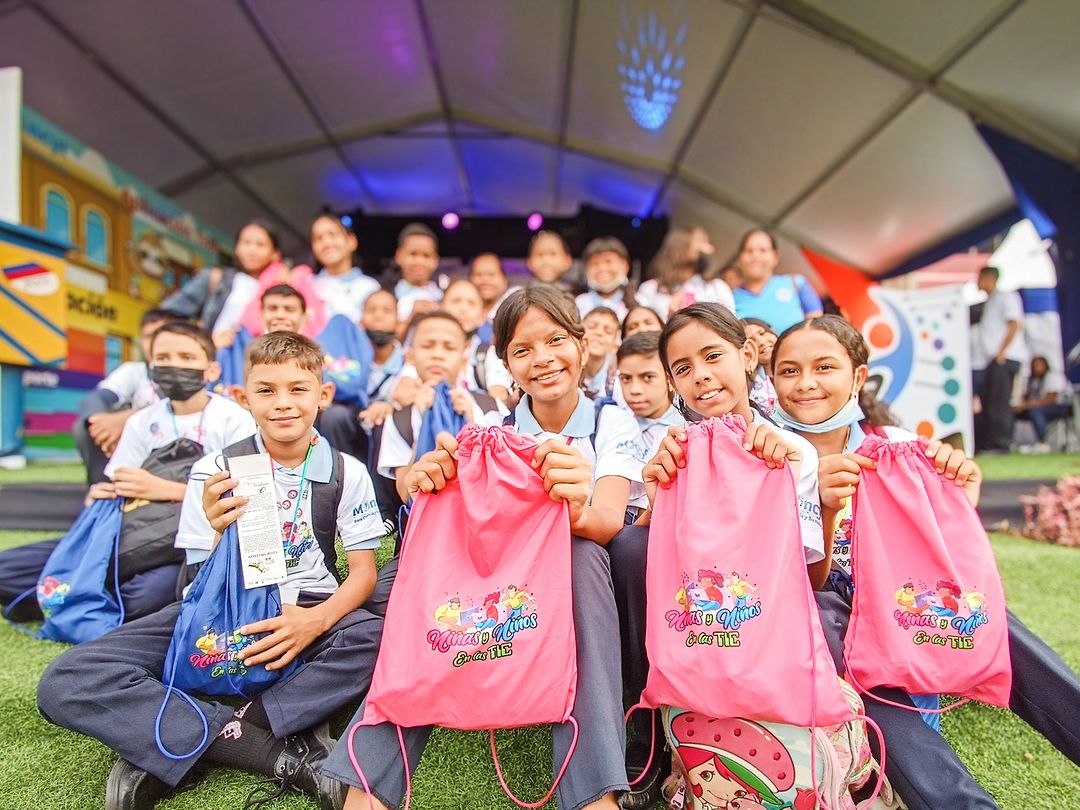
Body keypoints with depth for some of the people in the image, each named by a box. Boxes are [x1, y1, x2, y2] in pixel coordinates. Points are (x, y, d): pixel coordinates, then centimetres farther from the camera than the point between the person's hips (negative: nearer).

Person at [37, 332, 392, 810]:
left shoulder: (346, 472, -2)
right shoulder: (215, 471, -3)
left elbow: (364, 571, -6)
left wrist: (317, 619, -27)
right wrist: (218, 533, -26)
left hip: (310, 617, 0)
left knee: (388, 634, -35)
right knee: (65, 684, -22)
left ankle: (180, 745, -23)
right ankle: (290, 757, -28)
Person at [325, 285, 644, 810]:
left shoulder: (612, 424, -4)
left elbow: (609, 521, -22)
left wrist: (579, 511, -47)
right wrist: (428, 483, -37)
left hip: (577, 594, -1)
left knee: (578, 550, -34)